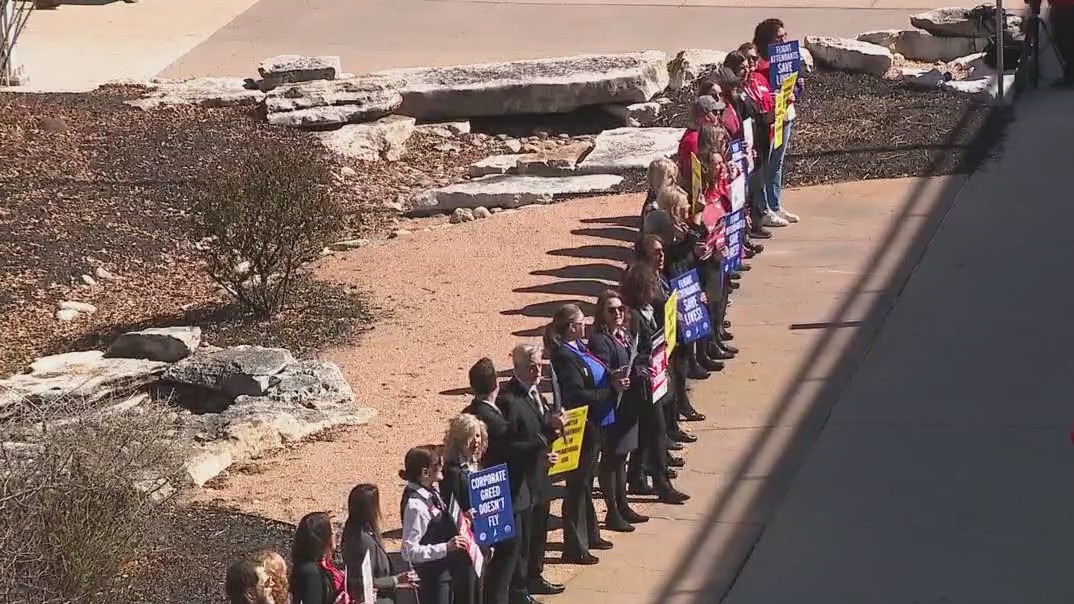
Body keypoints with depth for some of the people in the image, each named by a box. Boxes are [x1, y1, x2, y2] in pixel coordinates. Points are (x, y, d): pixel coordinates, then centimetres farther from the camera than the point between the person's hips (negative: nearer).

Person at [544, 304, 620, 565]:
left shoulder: (579, 348, 7)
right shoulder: (565, 357, -22)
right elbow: (578, 395, -26)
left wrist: (612, 377, -3)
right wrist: (612, 389, -20)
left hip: (592, 425, 10)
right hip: (581, 428, -10)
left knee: (586, 482, 22)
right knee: (578, 486, -1)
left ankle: (589, 534, 36)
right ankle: (574, 548, 7)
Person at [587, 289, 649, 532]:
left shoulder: (627, 334, 9)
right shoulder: (599, 340, -17)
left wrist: (641, 369, -4)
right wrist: (634, 372, -26)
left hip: (629, 405, 8)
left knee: (621, 456, 18)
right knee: (610, 457, 1)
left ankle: (622, 506, 29)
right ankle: (612, 513, 9)